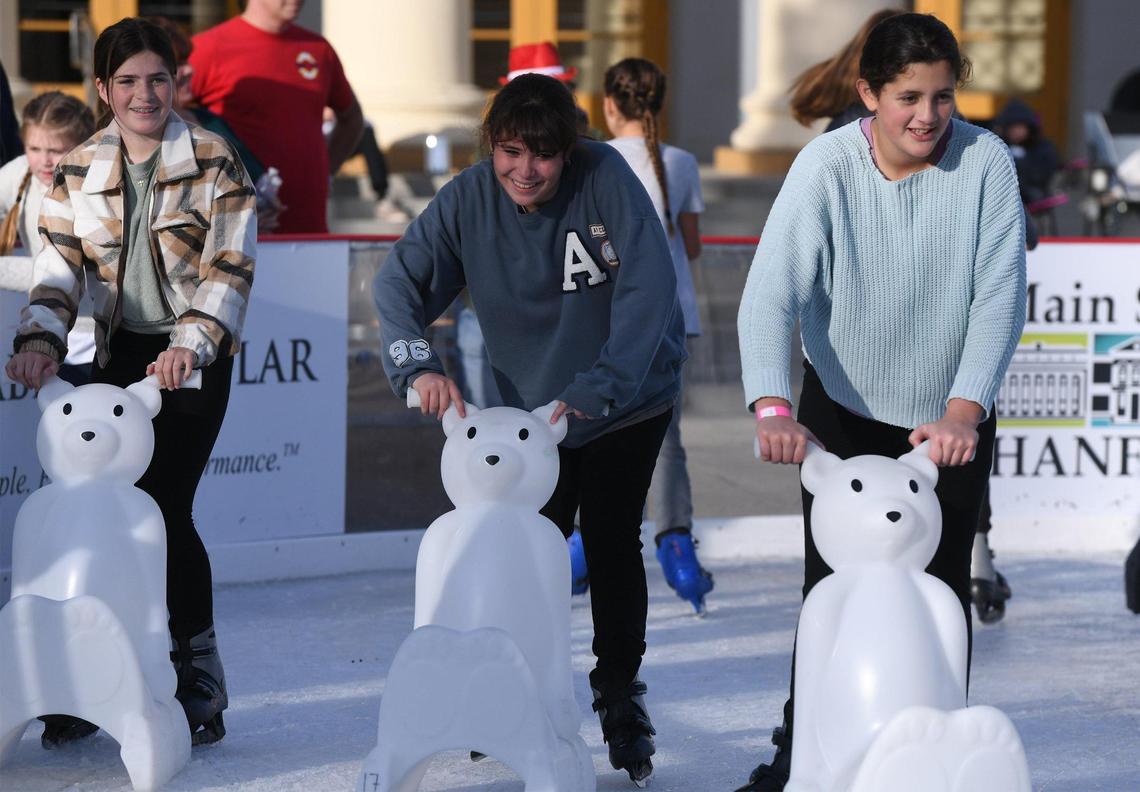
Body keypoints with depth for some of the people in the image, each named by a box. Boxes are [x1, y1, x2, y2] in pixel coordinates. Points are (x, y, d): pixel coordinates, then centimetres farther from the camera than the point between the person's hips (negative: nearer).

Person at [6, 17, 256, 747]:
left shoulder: (214, 163, -5)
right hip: (120, 351, 4)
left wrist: (189, 345, -23)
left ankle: (199, 678, 3)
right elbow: (59, 271, 3)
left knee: (165, 504, -12)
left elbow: (230, 268, -10)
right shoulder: (79, 173, 5)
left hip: (196, 355, -4)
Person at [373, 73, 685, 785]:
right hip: (528, 404, 2)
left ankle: (621, 695, 17)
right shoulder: (468, 199, -14)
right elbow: (398, 283, -11)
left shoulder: (605, 177, -23)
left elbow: (647, 288, -29)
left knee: (612, 541, -2)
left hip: (627, 398, -2)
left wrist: (590, 392, -35)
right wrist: (419, 366, -30)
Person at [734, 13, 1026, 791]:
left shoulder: (985, 161, -17)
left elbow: (1001, 297, -20)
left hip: (952, 418, 0)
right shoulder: (826, 165, -19)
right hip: (845, 408, 0)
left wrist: (963, 412, -32)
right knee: (831, 588, 4)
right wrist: (773, 407, -42)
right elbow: (771, 293, -27)